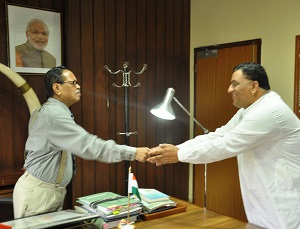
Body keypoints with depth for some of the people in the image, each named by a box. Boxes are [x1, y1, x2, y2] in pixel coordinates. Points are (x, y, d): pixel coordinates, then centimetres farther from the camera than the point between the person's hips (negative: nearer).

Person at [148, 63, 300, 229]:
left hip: (284, 206, -8)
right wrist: (176, 149, -7)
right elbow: (217, 137, 3)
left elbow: (225, 145, -24)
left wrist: (180, 155, -16)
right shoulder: (248, 110, 9)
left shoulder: (269, 111, -23)